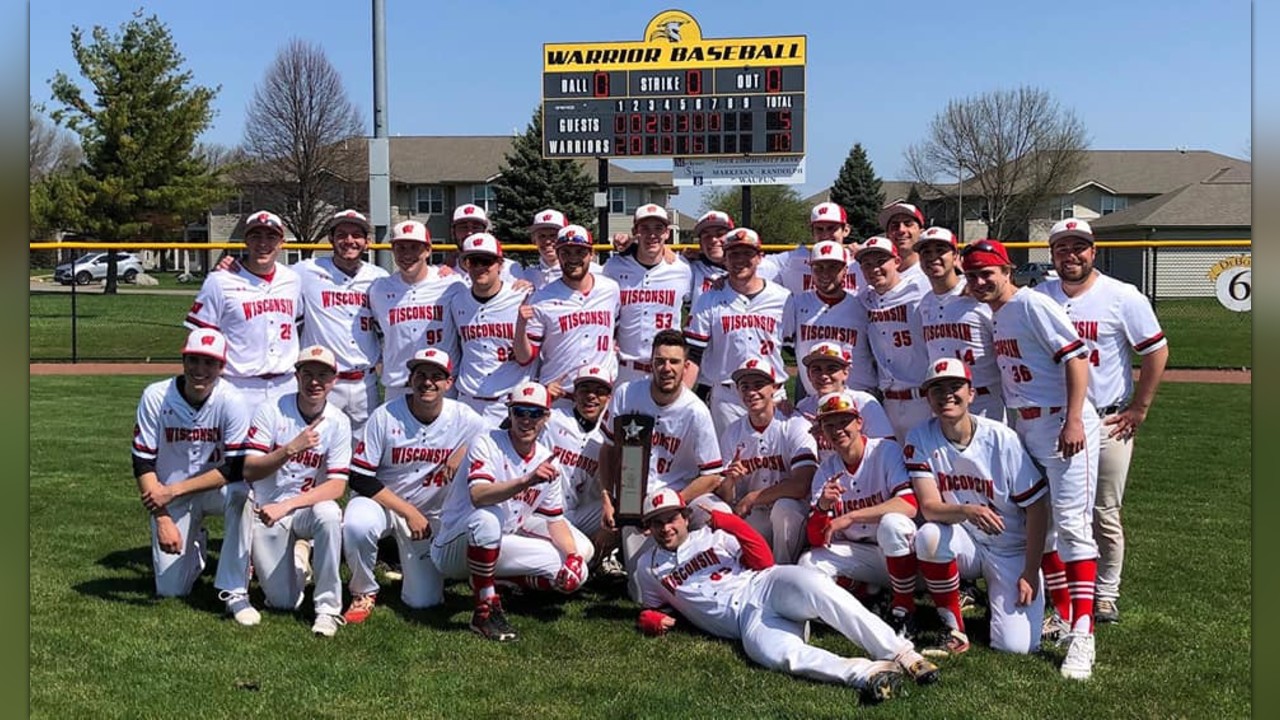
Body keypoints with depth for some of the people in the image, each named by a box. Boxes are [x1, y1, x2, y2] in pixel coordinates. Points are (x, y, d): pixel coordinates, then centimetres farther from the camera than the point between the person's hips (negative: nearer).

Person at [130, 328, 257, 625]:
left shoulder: (232, 402, -19)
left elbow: (235, 469, -21)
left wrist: (174, 490, -26)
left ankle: (234, 591, -25)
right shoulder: (156, 397, -15)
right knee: (170, 589, -3)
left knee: (242, 493, -37)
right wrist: (163, 519, -21)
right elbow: (143, 464, -13)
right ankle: (195, 544, 32)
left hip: (215, 490, -1)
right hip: (168, 497, 1)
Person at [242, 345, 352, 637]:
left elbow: (336, 485, -14)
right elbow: (249, 471, -16)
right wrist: (290, 449, -32)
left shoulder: (338, 423, -7)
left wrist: (286, 506, -26)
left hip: (307, 507, 0)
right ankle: (294, 558, 29)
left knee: (328, 514, -37)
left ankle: (328, 607, -22)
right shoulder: (271, 412, -9)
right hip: (267, 511, 0)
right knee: (283, 602, -6)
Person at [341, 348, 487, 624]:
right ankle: (364, 592, -7)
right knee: (357, 525, -37)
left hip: (432, 516, 2)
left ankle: (406, 557, 29)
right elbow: (360, 478, -13)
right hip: (382, 502, -1)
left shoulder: (465, 420, -11)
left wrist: (466, 450, -22)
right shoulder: (385, 416, -15)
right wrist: (408, 512, -18)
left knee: (423, 601, -5)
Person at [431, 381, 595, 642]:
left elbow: (554, 519, 5)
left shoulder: (547, 461, 1)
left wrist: (573, 555, -13)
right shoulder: (487, 444, -17)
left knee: (575, 573, -6)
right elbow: (478, 496, -35)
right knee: (486, 518, -40)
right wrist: (527, 481, -49)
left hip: (499, 545, 7)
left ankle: (494, 577, 15)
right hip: (453, 549, -6)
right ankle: (485, 611, -23)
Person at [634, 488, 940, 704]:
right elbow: (651, 610, 28)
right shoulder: (648, 567, 19)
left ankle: (902, 654, -35)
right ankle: (866, 673, -45)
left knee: (813, 587, -35)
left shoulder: (712, 534, 17)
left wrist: (732, 523, -5)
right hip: (747, 621, 0)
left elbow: (764, 560, 8)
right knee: (778, 653, -37)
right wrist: (652, 620, 3)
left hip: (766, 586, 1)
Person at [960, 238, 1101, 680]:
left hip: (1064, 425, -9)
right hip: (1026, 427, 9)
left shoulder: (1032, 304, -11)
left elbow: (1075, 355, -16)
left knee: (1071, 524, -12)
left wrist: (1073, 420, -23)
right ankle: (1063, 616, 24)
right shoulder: (994, 316, 13)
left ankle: (1082, 634, -11)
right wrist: (1017, 424, 14)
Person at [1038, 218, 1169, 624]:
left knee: (1105, 515, 2)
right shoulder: (1037, 298, 5)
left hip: (1108, 423, -3)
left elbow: (1157, 352, -2)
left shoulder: (1123, 298, -5)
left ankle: (1106, 594, 18)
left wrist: (1138, 409, -4)